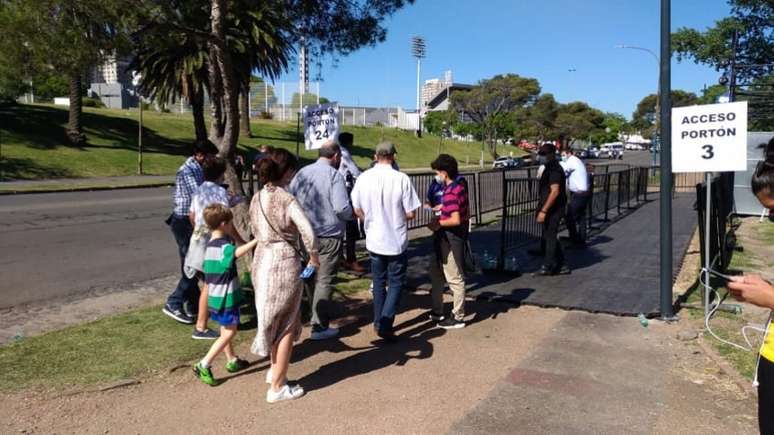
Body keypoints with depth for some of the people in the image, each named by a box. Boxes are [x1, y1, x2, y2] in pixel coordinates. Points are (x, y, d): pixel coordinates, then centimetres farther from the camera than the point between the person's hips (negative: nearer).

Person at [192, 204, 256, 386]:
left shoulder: (210, 244, 9)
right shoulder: (223, 246, -21)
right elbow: (238, 252, -44)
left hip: (215, 296, 10)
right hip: (226, 297, -10)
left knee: (226, 330, 20)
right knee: (229, 332, -3)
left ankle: (232, 361, 33)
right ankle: (203, 365, -3)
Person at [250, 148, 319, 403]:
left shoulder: (257, 198, 6)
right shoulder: (286, 199, -17)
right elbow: (308, 233, -24)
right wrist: (313, 258, -9)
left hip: (262, 260, 7)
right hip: (284, 263, -7)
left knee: (272, 319, 23)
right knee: (287, 325, 6)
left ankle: (274, 370, 38)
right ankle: (277, 387, 14)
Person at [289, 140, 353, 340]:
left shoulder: (302, 173, 4)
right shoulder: (334, 175, -13)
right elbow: (342, 208, -20)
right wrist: (353, 215, 0)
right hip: (328, 236, -6)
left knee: (310, 277, 20)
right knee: (324, 280, 1)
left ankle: (317, 315, 36)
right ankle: (319, 326, 3)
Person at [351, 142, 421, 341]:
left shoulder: (364, 178, -7)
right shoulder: (402, 179, -16)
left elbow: (357, 210, 3)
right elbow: (411, 213, -11)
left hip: (374, 240, 4)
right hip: (396, 240, -3)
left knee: (379, 282, 19)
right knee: (396, 283, 9)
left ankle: (379, 323, 27)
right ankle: (385, 324, -3)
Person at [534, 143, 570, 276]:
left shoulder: (555, 169, -17)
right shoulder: (549, 168, 15)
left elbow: (555, 191, -24)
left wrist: (543, 211, -25)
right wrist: (540, 209, 21)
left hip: (553, 210, -10)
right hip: (550, 210, 10)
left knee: (550, 237, -2)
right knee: (549, 237, 13)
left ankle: (547, 267, 8)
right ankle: (561, 266, 20)